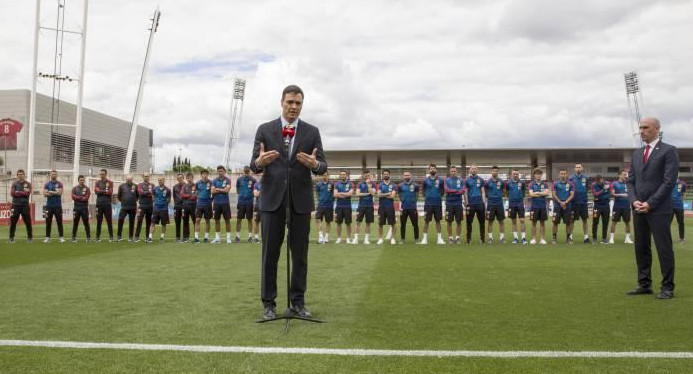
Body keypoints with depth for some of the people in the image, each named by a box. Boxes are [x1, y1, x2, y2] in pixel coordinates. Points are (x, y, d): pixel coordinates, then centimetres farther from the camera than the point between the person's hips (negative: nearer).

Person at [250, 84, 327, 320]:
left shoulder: (312, 132, 6)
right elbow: (254, 166, 0)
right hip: (272, 199, -1)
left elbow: (322, 167, 0)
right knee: (270, 254, 3)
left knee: (300, 254, 6)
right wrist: (260, 161, -23)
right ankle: (268, 303, 12)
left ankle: (298, 302, 17)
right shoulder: (265, 130, 4)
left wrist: (314, 164, -23)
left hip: (300, 200, 1)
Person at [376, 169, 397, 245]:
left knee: (392, 224, 1)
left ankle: (393, 238, 10)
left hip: (390, 207, -1)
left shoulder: (393, 185, 3)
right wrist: (388, 194, -11)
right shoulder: (380, 185, 6)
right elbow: (379, 194, -9)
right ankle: (380, 238, 12)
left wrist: (383, 195, -6)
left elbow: (392, 196, -9)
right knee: (380, 224, 4)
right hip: (382, 207, 1)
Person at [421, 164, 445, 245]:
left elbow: (443, 190, 13)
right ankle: (425, 238, 8)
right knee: (426, 221, 2)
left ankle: (440, 239, 11)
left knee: (438, 221, 6)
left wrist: (439, 196, 3)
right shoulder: (425, 180, 2)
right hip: (428, 203, 0)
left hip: (438, 203, 0)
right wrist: (426, 196, 7)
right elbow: (423, 190, 15)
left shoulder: (440, 180, 2)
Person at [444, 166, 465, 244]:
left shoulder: (460, 180, 6)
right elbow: (447, 190, -9)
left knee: (459, 221, 3)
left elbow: (463, 191, -5)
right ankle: (450, 237, 10)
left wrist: (452, 191, -14)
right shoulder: (447, 180, 5)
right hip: (449, 203, -1)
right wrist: (457, 190, -9)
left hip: (458, 203, 1)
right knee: (449, 221, 2)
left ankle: (458, 237, 12)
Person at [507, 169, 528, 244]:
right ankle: (515, 237, 14)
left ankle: (523, 237, -2)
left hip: (520, 204, -1)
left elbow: (524, 192, 10)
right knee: (513, 221, 7)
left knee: (522, 220, -6)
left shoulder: (522, 182, 0)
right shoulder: (508, 183, 1)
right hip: (512, 205, 1)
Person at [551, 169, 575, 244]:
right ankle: (554, 238, 6)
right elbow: (554, 194, 1)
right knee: (555, 222, -2)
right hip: (557, 206, -1)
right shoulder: (556, 183, 3)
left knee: (568, 222, 4)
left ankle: (568, 238, 14)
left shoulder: (570, 184, 5)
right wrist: (560, 202, -9)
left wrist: (565, 202, -12)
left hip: (567, 206, 1)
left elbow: (572, 195, 1)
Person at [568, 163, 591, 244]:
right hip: (574, 202, -2)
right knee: (572, 219, 3)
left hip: (583, 202, 2)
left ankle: (585, 236, 14)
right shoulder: (571, 178, -2)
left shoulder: (586, 177, 4)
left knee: (584, 219, 6)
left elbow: (588, 188, 12)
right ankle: (570, 236, 10)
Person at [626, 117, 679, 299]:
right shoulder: (637, 153, 15)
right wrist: (634, 200, -3)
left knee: (664, 248, -3)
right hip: (639, 209, 6)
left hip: (659, 209, -6)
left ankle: (667, 287, 4)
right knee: (641, 247, 9)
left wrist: (650, 203, -15)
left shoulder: (669, 151, -4)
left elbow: (669, 181, -11)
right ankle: (644, 284, 16)